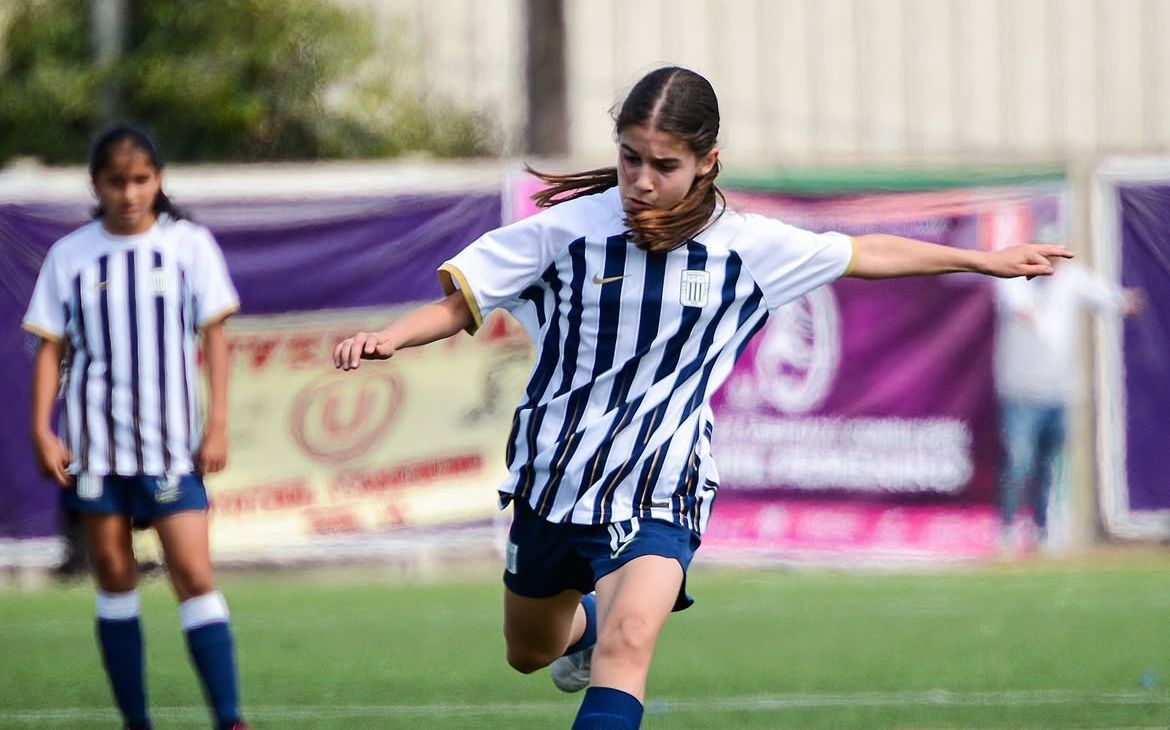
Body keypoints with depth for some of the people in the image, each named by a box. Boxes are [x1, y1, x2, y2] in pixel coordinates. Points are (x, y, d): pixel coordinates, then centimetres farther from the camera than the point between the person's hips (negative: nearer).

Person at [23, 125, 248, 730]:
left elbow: (213, 337, 3)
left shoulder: (189, 244, 1)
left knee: (194, 575, -11)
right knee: (114, 576, 5)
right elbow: (51, 347, 6)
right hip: (94, 440, 2)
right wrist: (42, 431, -3)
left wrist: (217, 425, -2)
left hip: (170, 441, -2)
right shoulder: (70, 256, 4)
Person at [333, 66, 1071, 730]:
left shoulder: (747, 249, -7)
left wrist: (983, 260, 16)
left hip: (655, 494, -2)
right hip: (551, 480, 2)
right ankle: (587, 617, 58)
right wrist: (390, 337, -24)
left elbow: (865, 255, 9)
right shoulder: (567, 229, -11)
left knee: (628, 643, -27)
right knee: (530, 652, 22)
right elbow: (461, 302, -4)